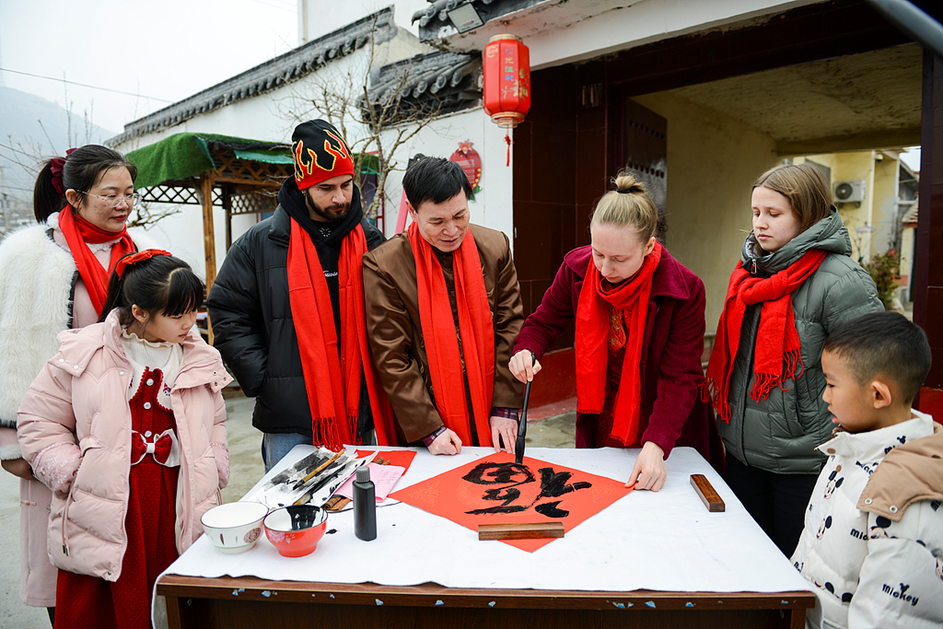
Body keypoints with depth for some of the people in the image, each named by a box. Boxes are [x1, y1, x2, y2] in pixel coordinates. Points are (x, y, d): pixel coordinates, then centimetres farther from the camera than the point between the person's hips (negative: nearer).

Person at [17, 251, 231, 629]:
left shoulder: (202, 360, 7)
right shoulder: (84, 353, -2)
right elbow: (39, 421, 5)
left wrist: (211, 480, 7)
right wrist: (74, 473, -5)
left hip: (179, 509, 2)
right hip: (104, 509, -1)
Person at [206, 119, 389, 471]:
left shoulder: (370, 242, 6)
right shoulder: (258, 243, -2)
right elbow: (228, 314, 0)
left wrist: (382, 383, 1)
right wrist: (262, 380, -8)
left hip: (359, 418, 3)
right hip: (289, 420, -2)